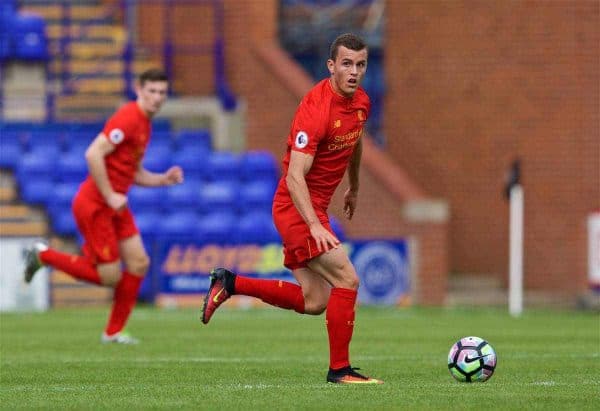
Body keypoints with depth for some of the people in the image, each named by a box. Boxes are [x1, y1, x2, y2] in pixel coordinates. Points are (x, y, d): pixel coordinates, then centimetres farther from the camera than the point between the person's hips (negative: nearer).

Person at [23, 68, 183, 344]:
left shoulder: (145, 124, 14)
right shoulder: (128, 118, -18)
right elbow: (93, 154, -26)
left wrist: (164, 179, 6)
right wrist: (109, 196, -23)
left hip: (115, 206, 9)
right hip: (94, 205, -9)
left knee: (139, 263, 2)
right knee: (110, 277, -6)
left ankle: (114, 332, 11)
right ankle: (43, 256, 9)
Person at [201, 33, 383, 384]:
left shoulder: (361, 102, 3)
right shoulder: (316, 108, -24)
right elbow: (294, 177, -28)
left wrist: (354, 189, 37)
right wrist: (315, 226, -36)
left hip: (316, 208, 9)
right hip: (297, 207, -9)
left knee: (314, 301, 6)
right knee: (347, 279, -15)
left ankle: (229, 283, 16)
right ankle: (340, 369, -6)